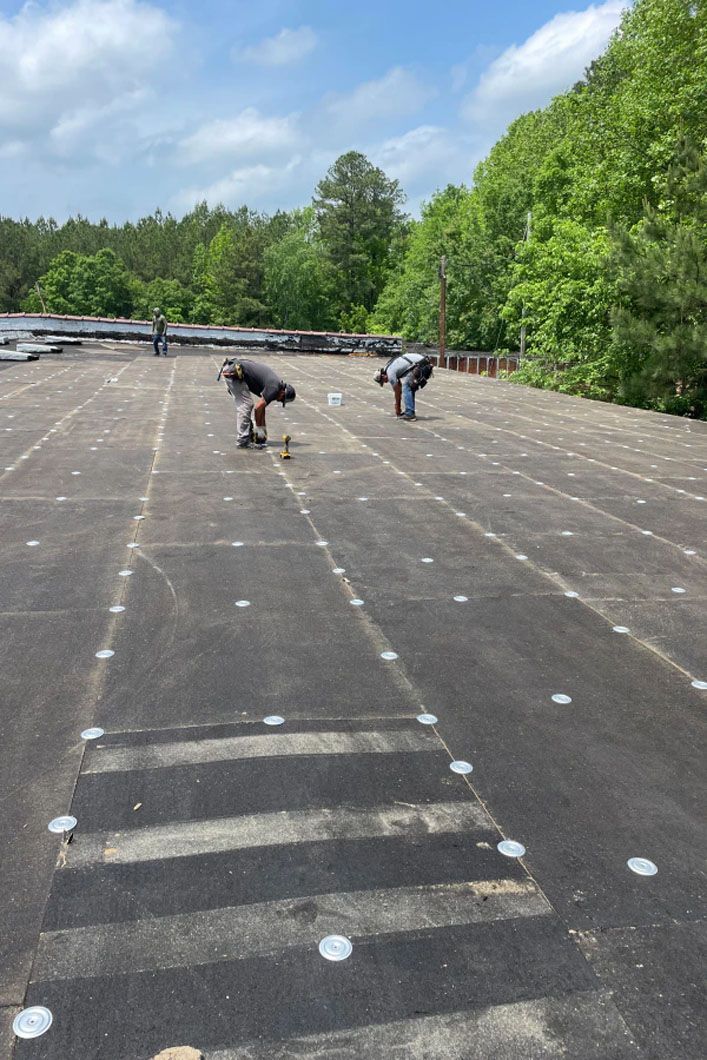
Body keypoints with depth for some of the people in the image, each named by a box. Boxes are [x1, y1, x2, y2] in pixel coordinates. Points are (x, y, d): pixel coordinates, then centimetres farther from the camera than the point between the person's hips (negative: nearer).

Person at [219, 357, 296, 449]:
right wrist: (259, 427, -2)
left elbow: (261, 407, 24)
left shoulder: (274, 383, 16)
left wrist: (263, 428, 26)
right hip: (234, 373, -10)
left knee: (243, 406, 16)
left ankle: (248, 435, 24)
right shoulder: (275, 387, -12)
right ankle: (243, 442, -2)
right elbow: (257, 408, -14)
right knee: (246, 406, -5)